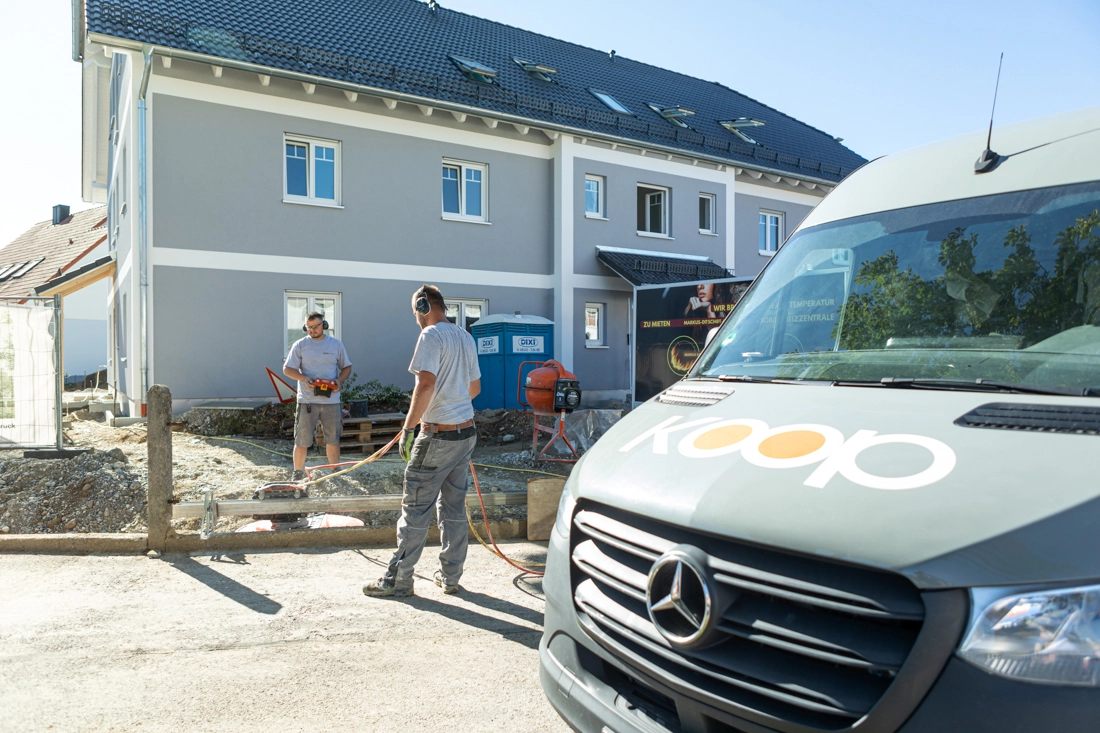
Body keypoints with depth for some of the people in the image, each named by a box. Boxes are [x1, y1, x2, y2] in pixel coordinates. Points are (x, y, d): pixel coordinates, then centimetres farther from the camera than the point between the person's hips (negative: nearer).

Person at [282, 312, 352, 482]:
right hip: (307, 401, -1)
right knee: (302, 440, 2)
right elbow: (287, 369, 1)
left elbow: (346, 367, 13)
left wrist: (340, 380, -7)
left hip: (331, 400, 2)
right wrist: (304, 378, -17)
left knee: (333, 440, 9)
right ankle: (297, 473, 14)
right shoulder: (300, 345, 3)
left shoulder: (336, 344, 7)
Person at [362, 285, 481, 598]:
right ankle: (450, 577, 19)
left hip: (438, 435, -8)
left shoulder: (431, 336, -11)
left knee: (416, 507, 0)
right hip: (466, 432, 8)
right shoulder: (465, 337, 14)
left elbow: (426, 384, -23)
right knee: (454, 507, 13)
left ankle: (398, 580, 7)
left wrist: (408, 428, -19)